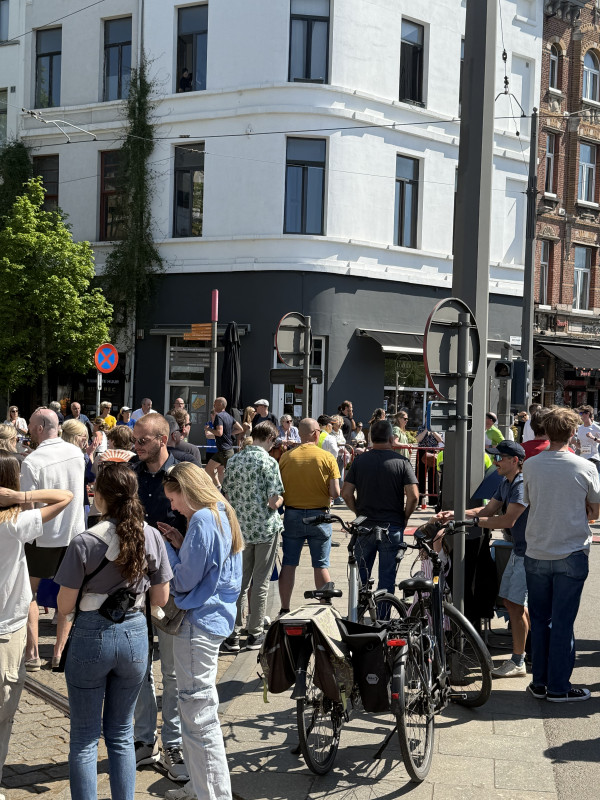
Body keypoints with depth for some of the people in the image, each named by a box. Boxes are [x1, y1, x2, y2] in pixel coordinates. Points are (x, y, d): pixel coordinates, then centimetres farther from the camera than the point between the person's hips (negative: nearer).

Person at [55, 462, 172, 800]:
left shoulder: (85, 542, -17)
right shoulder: (152, 537, -7)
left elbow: (65, 606, -10)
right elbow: (161, 600, 1)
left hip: (92, 638, -3)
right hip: (135, 635, 4)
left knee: (85, 738, 10)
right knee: (121, 733, 18)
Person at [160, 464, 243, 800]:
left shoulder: (202, 520, -18)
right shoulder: (223, 515, 12)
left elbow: (184, 580, -16)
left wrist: (165, 547, -3)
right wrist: (180, 545, 7)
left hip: (199, 623, -11)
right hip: (218, 617, 11)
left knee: (199, 715, -3)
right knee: (202, 707, 21)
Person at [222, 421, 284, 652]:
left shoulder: (233, 461, 3)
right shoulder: (269, 462, -13)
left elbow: (227, 496, 7)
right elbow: (274, 502, -17)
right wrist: (280, 499, 4)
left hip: (240, 529, 4)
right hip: (266, 528, -4)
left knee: (239, 581, 12)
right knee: (261, 583, 6)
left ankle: (233, 634, 12)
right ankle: (255, 634, 13)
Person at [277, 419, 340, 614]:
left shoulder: (286, 457, -3)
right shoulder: (327, 458, -7)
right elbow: (335, 493, -10)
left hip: (292, 515, 1)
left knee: (288, 564, 9)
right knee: (321, 565, 8)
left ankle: (285, 610, 12)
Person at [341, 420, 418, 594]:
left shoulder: (359, 461, 0)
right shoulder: (401, 462, -5)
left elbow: (346, 493, -2)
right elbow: (413, 496, -12)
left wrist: (359, 513, 11)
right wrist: (404, 518, 3)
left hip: (364, 526, 2)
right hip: (393, 528, -2)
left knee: (360, 575, 15)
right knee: (387, 577, 7)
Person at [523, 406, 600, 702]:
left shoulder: (530, 465, -3)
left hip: (536, 553, 2)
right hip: (571, 555, -2)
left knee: (539, 619, 13)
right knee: (562, 622, 4)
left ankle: (539, 682, 20)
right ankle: (558, 687, 11)